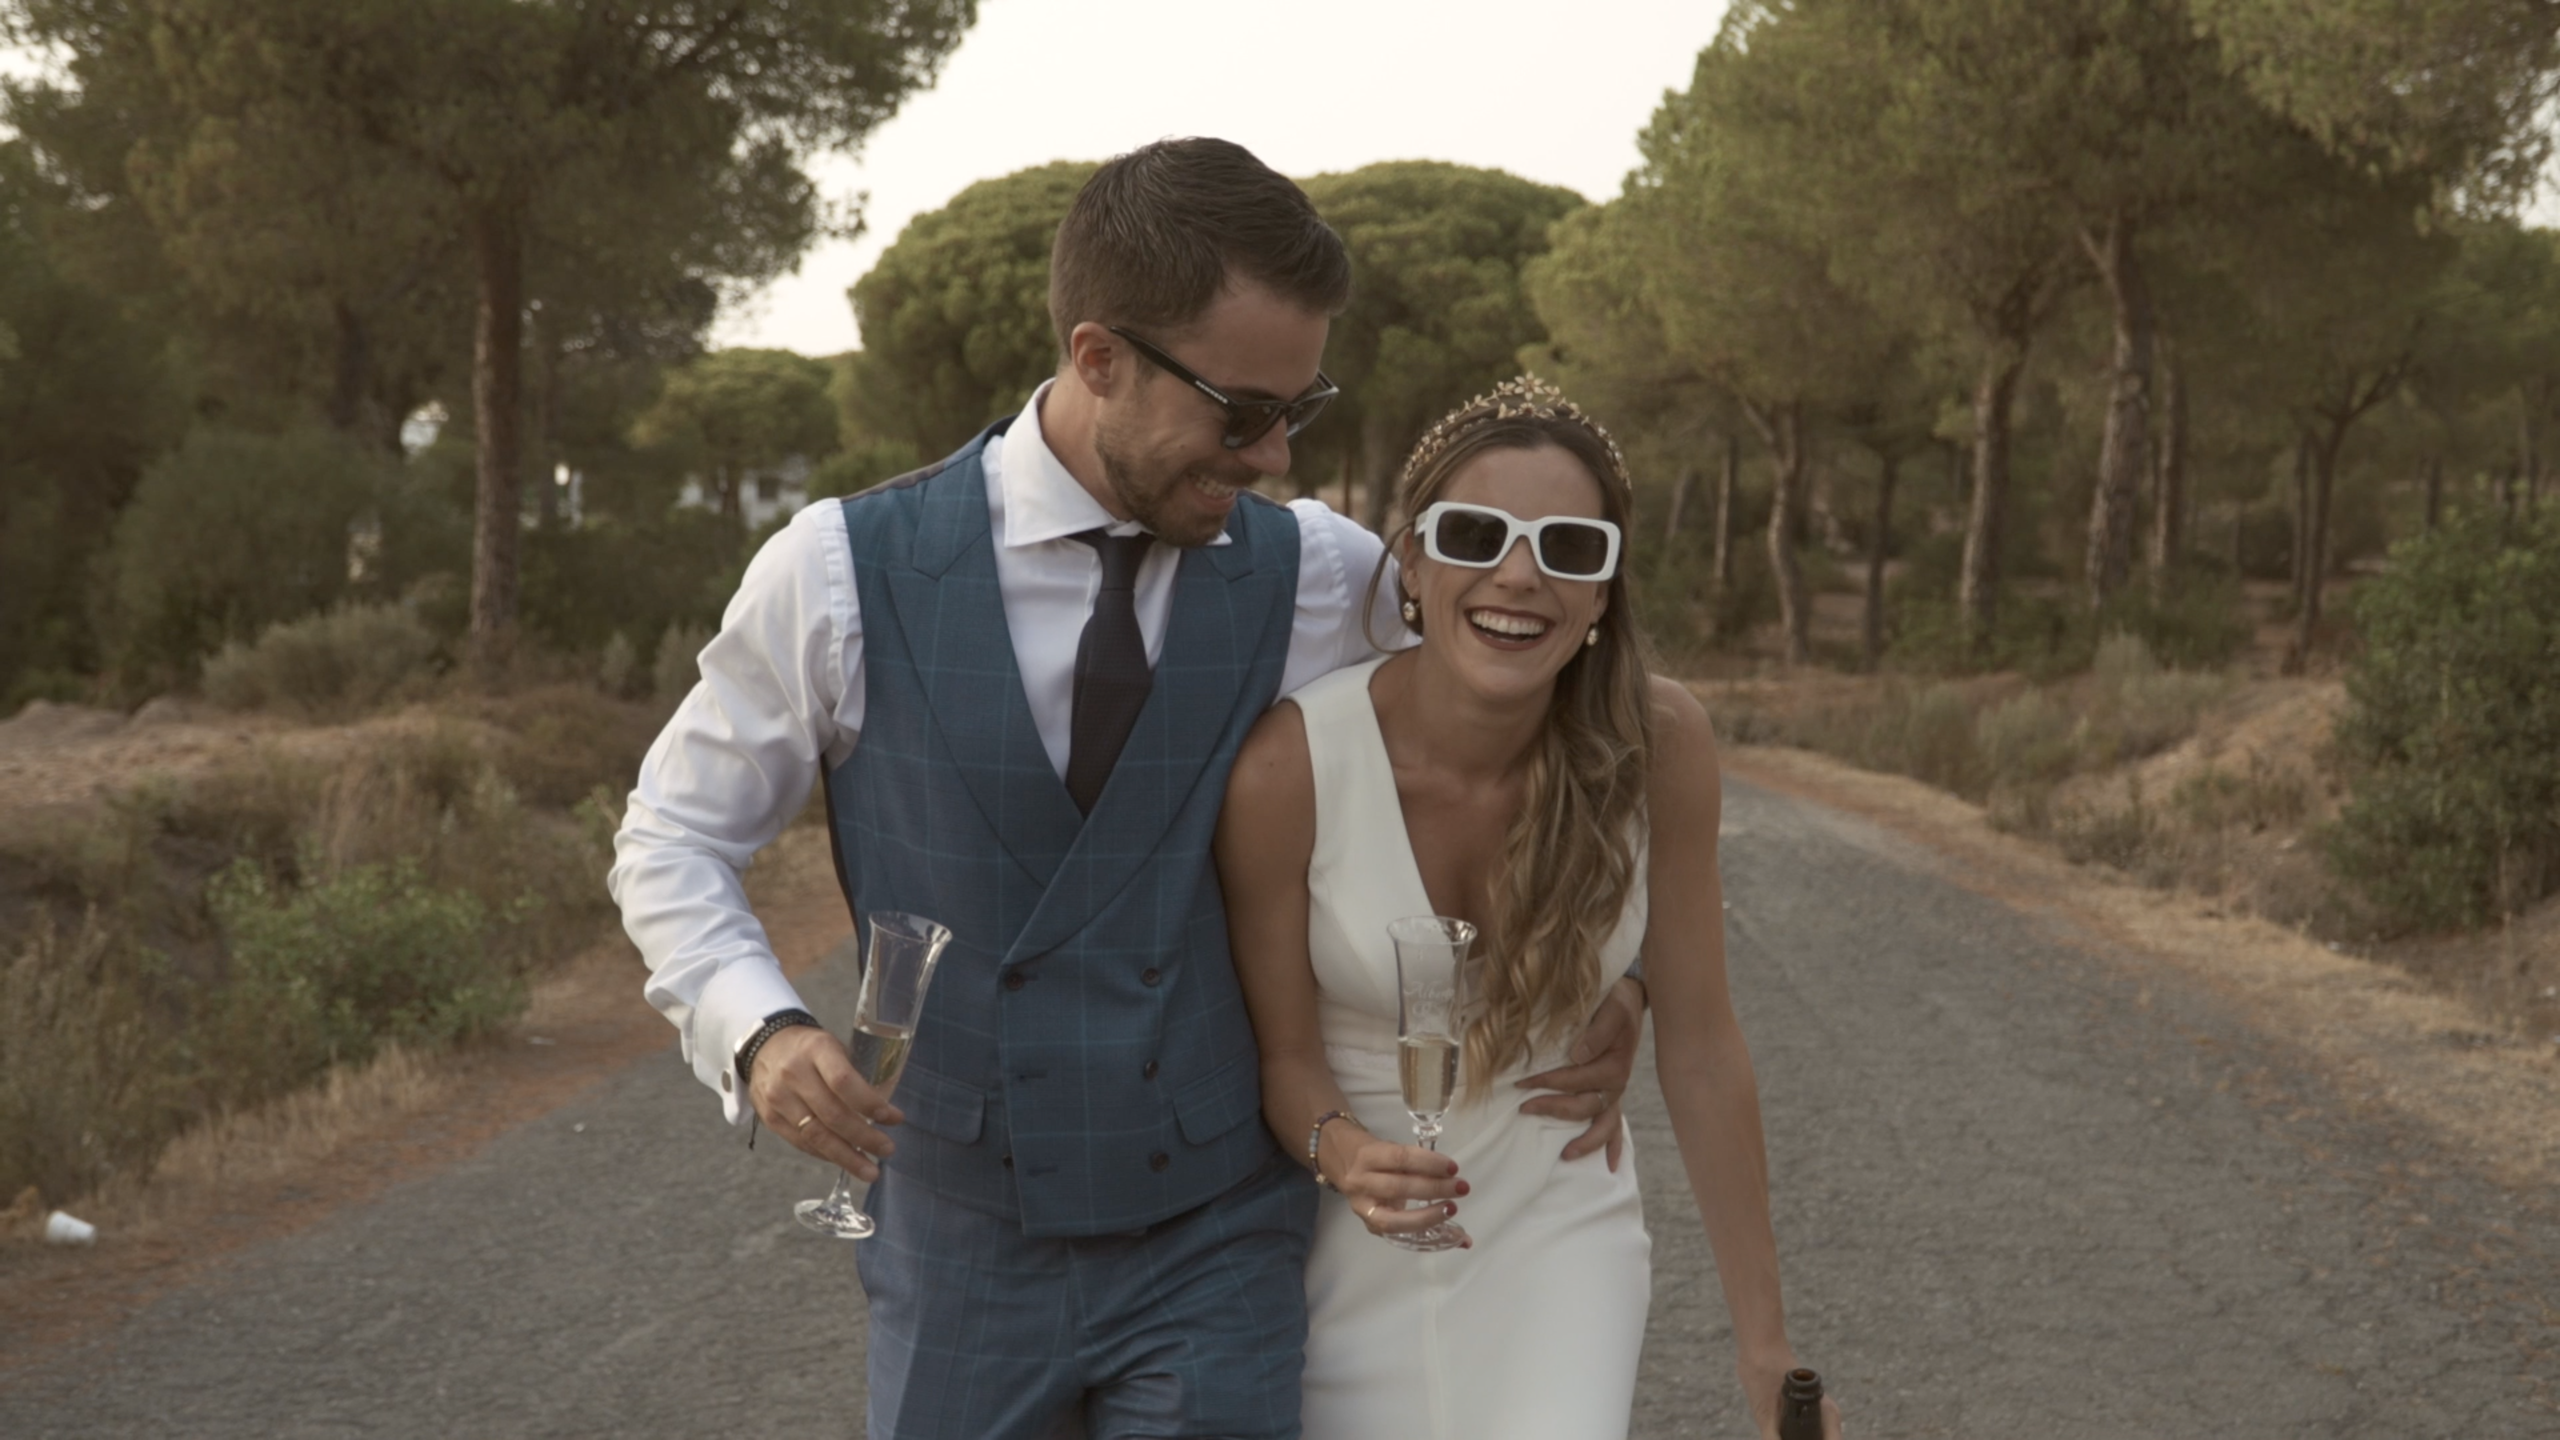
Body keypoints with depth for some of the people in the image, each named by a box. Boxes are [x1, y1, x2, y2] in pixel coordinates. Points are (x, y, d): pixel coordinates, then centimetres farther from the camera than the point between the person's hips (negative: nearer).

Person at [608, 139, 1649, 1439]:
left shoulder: (1327, 586, -5)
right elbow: (673, 839, 4)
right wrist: (758, 1029, -15)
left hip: (1221, 1253, 1)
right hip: (960, 1250, 0)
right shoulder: (844, 574, -8)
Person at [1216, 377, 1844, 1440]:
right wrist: (1345, 1153, -32)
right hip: (1347, 1243, 0)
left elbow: (1698, 1044, -8)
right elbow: (1284, 1052, -10)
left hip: (1557, 1233, 1)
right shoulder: (1287, 767, -22)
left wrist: (1765, 1349, -3)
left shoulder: (1661, 744, -17)